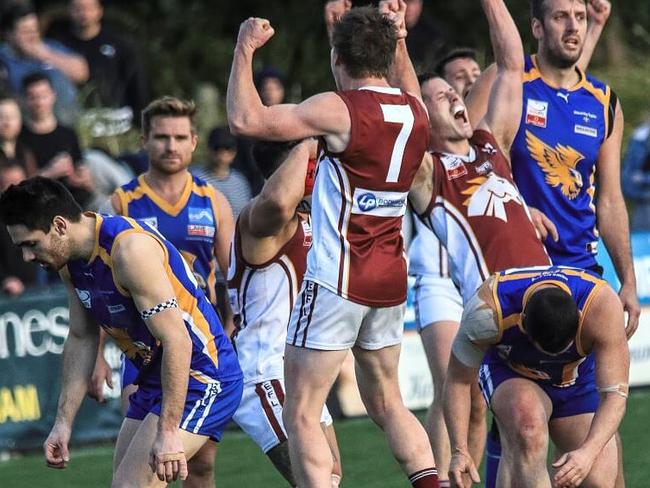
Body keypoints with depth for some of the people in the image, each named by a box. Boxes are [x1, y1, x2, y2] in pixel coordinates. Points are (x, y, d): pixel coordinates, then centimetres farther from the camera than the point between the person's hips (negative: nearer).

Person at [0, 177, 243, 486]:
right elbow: (81, 340, 15)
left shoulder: (129, 249, -26)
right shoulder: (71, 259, 2)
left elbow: (177, 342, -28)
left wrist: (168, 432, -29)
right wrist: (63, 422, 11)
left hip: (201, 378, -10)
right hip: (155, 379, 10)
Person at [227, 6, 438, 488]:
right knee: (387, 403, 21)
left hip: (338, 279, -7)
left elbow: (245, 120, -18)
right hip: (391, 277, 7)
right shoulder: (415, 110, 6)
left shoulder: (338, 110, -15)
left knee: (301, 414, -3)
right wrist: (395, 41, 34)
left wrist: (245, 51, -6)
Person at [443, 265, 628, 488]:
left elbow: (615, 394, -37)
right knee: (528, 424, -37)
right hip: (509, 374, -2)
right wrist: (460, 451, -33)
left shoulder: (603, 306, -37)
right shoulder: (487, 311, -37)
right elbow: (459, 381, -23)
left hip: (577, 377, 2)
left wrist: (588, 452, -53)